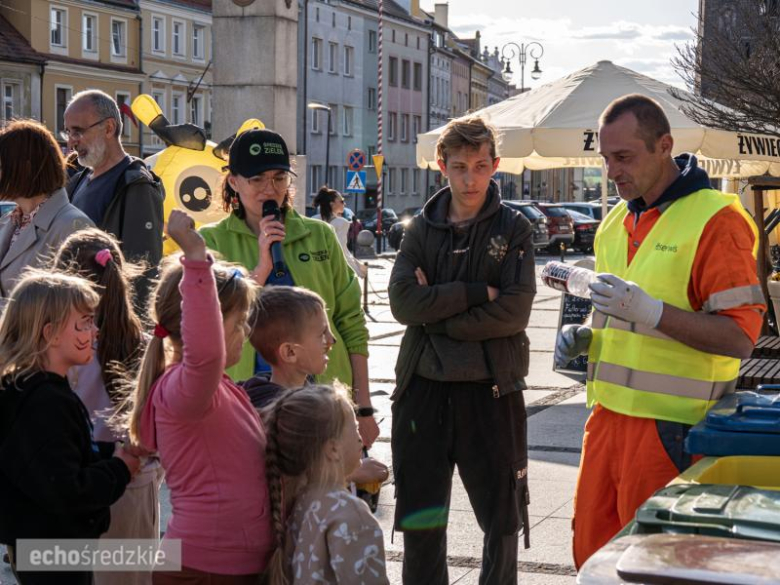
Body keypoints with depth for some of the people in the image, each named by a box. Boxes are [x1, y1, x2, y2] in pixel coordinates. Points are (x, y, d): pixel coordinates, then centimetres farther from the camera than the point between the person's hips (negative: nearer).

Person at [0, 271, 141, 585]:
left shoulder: (48, 391, 8)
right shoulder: (44, 404, -25)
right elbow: (64, 492, -30)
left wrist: (113, 452, 3)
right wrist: (119, 469, -15)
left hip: (59, 546, 10)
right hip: (52, 558, -10)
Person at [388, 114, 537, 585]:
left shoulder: (514, 228, 2)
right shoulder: (422, 229, 8)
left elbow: (514, 311, -11)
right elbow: (403, 302, -7)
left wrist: (437, 311, -10)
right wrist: (476, 292, -14)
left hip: (491, 389, -2)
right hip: (424, 387, 2)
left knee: (502, 517, 8)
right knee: (420, 519, 8)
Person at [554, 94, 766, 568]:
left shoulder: (716, 219, -10)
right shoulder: (616, 222, 15)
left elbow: (740, 338, -16)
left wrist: (650, 311, -26)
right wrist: (584, 337, 8)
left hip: (672, 427, -7)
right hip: (609, 417, 7)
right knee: (591, 554, 11)